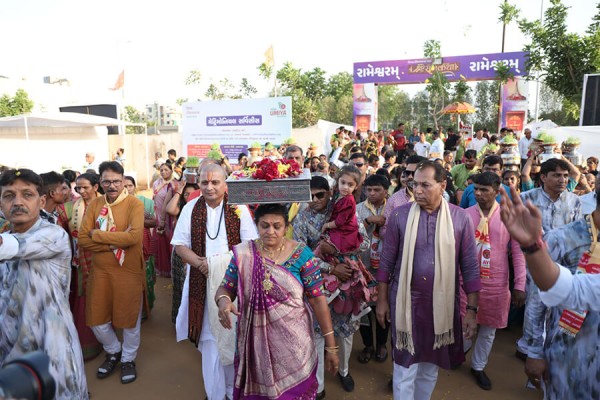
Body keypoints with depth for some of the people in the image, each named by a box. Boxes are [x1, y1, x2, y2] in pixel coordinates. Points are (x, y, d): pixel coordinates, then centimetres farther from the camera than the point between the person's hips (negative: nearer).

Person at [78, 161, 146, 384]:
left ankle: (128, 359, 35)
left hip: (129, 272, -4)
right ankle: (113, 352, 41)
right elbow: (82, 240, -5)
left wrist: (98, 235, -16)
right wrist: (114, 244, -18)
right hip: (100, 272, 4)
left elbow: (134, 236, -24)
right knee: (97, 319, 13)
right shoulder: (94, 205, 2)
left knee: (130, 318, 10)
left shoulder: (135, 204, -10)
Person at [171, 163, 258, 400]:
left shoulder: (239, 208, -5)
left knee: (235, 335, 10)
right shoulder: (190, 208, 1)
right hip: (202, 283, 1)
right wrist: (200, 263, -15)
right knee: (210, 337, 10)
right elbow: (180, 245, 2)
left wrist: (222, 262, -19)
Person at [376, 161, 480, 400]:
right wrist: (382, 299, 2)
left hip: (442, 303, 1)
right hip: (406, 301, -1)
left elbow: (470, 266, -1)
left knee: (430, 367, 20)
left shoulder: (460, 218, -6)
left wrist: (472, 309, -1)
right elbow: (387, 261, -1)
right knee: (405, 368, 9)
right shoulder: (400, 216, -7)